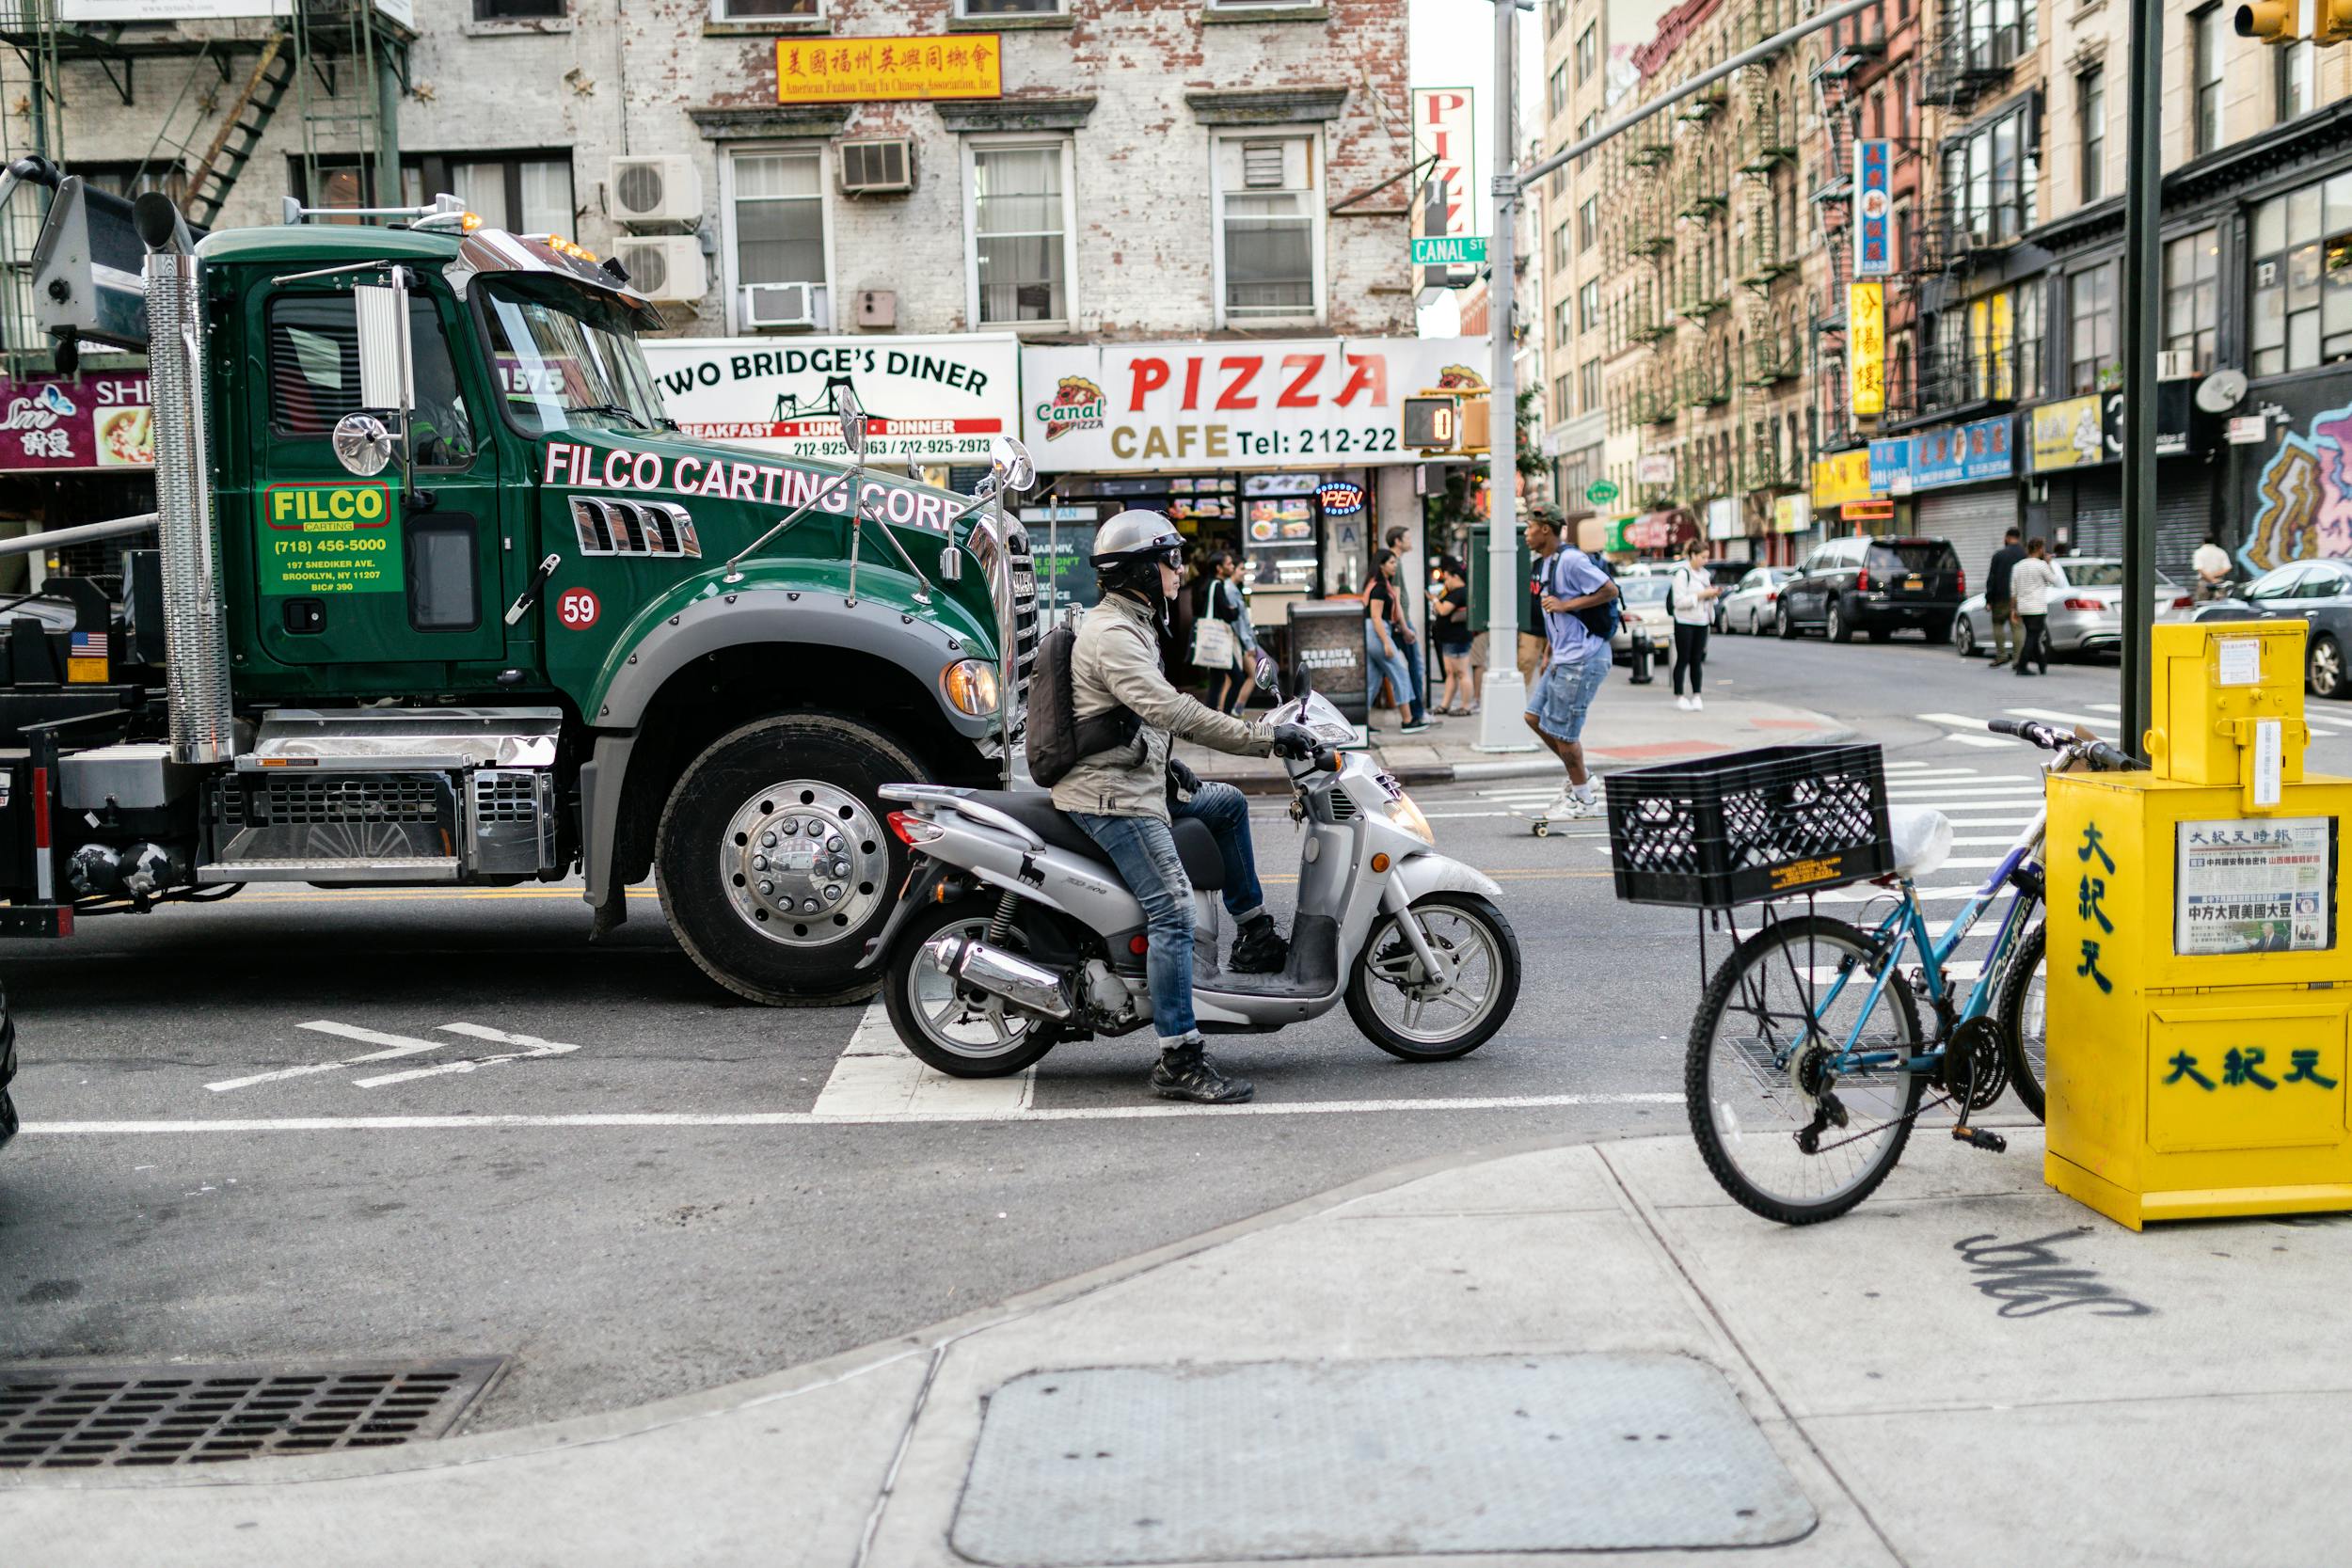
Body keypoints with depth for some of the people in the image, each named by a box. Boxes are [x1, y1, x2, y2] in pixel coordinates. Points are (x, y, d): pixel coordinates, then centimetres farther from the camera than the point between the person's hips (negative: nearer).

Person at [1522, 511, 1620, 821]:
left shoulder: (1571, 560, -16)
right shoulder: (1543, 565, 14)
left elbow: (1610, 590, -18)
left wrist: (1566, 604, -18)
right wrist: (1548, 655, 21)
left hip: (1582, 658, -10)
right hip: (1563, 657, 10)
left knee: (1562, 729, -3)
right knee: (1534, 716, 11)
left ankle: (1582, 799, 11)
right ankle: (1578, 777, 23)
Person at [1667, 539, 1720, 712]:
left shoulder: (1705, 574, 12)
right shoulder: (1683, 573, -10)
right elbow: (1679, 601, -17)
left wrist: (1713, 595, 0)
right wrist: (1702, 595, -19)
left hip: (1701, 622, 6)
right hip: (1685, 622, -6)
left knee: (1697, 661, 6)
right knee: (1683, 660, -1)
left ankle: (1696, 696, 10)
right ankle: (1679, 697, 5)